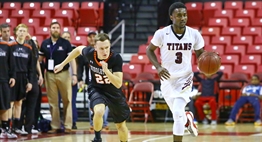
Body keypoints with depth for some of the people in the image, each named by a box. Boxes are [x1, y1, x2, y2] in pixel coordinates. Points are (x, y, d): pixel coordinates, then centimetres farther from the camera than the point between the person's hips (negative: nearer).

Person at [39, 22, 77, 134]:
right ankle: (55, 126, 11)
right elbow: (40, 59, 12)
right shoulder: (45, 44, 6)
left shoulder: (66, 43, -1)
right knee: (52, 102, 5)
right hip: (50, 75, 2)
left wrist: (74, 74, -10)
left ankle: (68, 126, 3)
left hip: (63, 74, -2)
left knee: (67, 101, -1)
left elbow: (72, 59, -2)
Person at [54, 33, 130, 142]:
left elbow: (118, 84, -33)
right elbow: (78, 49, 2)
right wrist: (62, 65, 10)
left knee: (121, 125, 11)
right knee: (99, 111, -32)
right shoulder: (89, 52, -23)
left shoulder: (116, 58, -29)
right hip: (96, 89, 0)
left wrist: (106, 70, -48)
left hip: (113, 92, 0)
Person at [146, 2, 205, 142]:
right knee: (178, 114, 15)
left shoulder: (194, 34, -11)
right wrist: (158, 67, -15)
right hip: (167, 79, 1)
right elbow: (149, 50, 1)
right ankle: (188, 118, 53)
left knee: (178, 113, -19)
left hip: (185, 78, -1)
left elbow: (200, 54, 5)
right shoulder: (162, 33, -15)